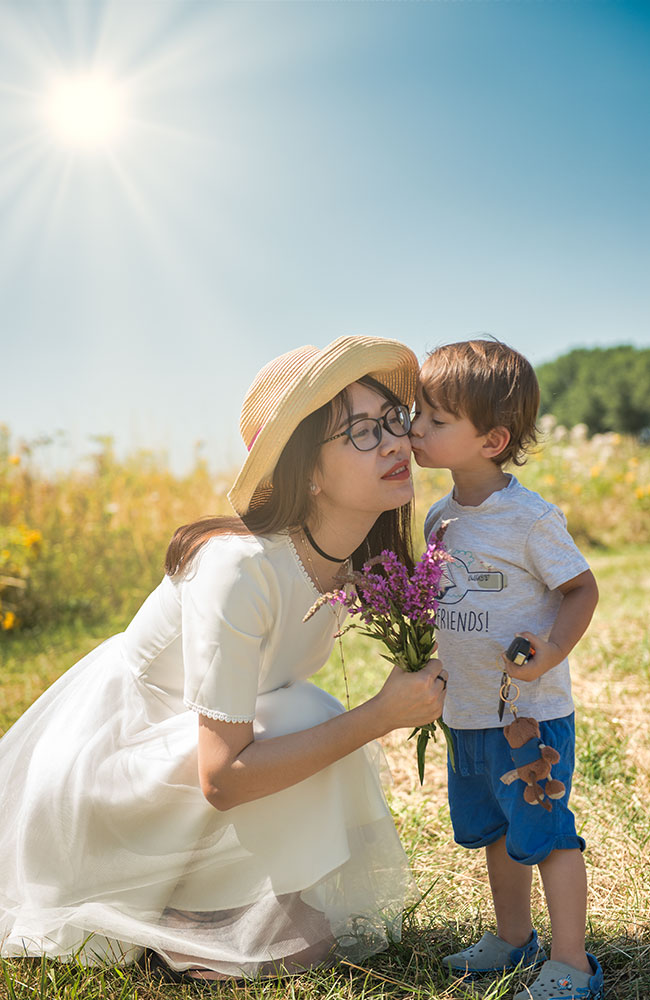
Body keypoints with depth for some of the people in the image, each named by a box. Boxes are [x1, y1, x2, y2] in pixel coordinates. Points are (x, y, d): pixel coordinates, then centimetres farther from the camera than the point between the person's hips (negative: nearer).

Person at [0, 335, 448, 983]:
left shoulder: (361, 561, -9)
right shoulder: (239, 567, -34)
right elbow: (221, 779, -33)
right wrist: (381, 715, -29)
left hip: (167, 738, 8)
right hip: (96, 754, -8)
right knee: (301, 719, -24)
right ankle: (192, 926, -5)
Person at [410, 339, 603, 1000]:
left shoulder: (530, 518, -17)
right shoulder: (440, 517, 5)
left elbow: (581, 589, -12)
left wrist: (549, 653, -26)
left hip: (531, 711, -7)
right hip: (468, 713, 8)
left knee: (546, 833, 2)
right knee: (494, 829, 19)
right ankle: (514, 938, 38)